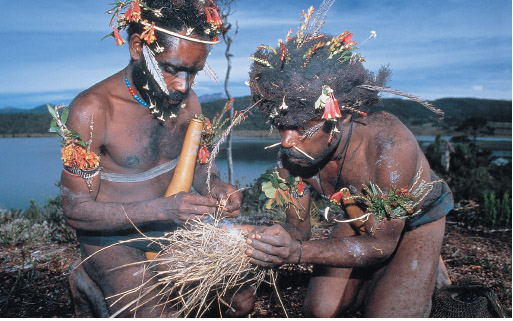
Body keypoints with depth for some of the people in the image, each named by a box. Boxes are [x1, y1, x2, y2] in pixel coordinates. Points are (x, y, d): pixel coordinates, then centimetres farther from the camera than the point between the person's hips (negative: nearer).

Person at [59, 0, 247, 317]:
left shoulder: (188, 101, -5)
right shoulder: (92, 110, -22)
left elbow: (199, 162, 8)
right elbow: (76, 210, -19)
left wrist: (216, 187, -16)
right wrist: (163, 209, -32)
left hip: (169, 227, 6)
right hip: (111, 236, -5)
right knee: (156, 313, -23)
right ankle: (93, 285, 6)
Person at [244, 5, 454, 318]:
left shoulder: (390, 144, -38)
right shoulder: (292, 153, -23)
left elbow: (382, 243, -33)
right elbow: (299, 227, -12)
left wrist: (298, 252, -47)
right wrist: (270, 237, -38)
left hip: (416, 223, -4)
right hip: (358, 220, 4)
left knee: (385, 314, -19)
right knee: (319, 309, -6)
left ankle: (423, 281, 13)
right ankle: (376, 281, 22)